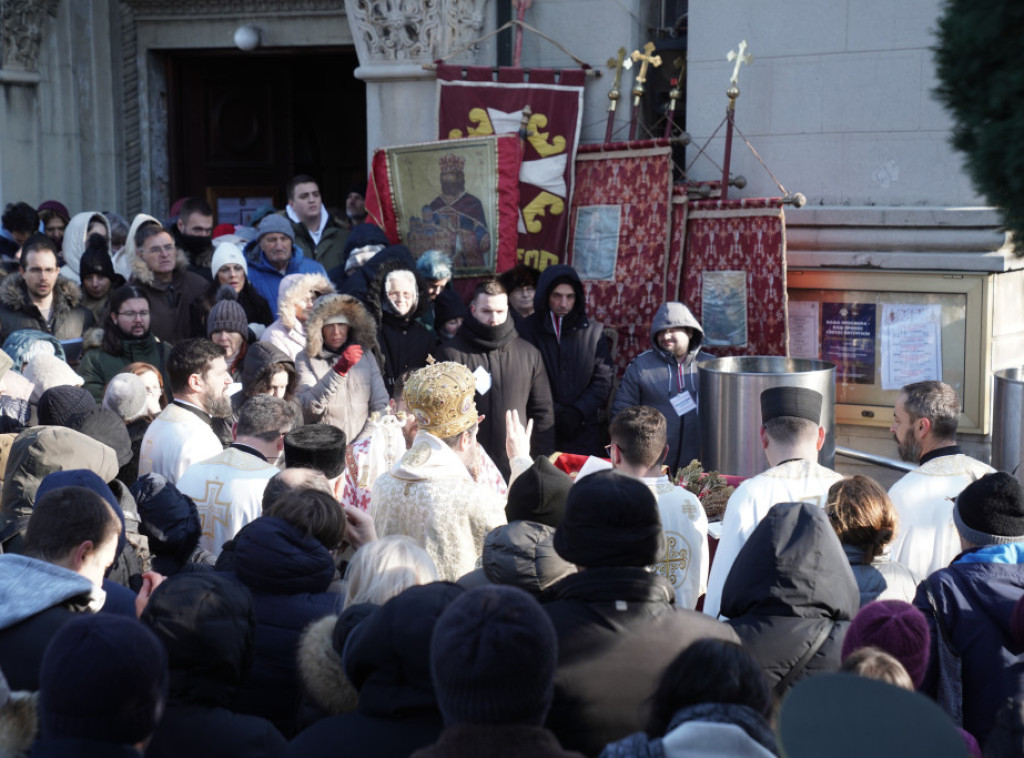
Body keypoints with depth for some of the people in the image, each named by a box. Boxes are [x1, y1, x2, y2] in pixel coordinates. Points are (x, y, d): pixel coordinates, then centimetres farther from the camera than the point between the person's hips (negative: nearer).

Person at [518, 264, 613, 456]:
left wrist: (578, 412, -8)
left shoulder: (594, 331, 6)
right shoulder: (527, 330, 1)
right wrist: (553, 413, -11)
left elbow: (603, 380, 5)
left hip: (584, 433, 1)